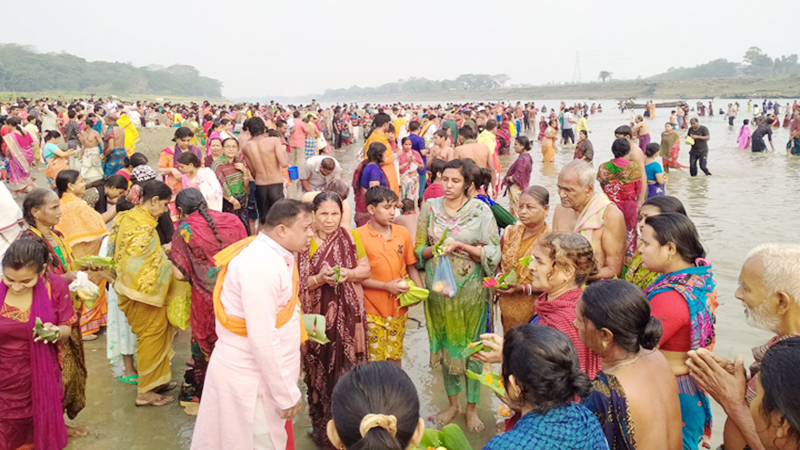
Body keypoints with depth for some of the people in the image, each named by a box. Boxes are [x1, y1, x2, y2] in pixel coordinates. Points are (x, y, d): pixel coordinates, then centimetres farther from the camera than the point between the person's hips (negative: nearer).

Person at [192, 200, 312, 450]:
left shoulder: (274, 255, 5)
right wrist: (287, 394, -20)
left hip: (255, 371, 9)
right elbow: (262, 339, -25)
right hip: (250, 377, -9)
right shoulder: (261, 265, -25)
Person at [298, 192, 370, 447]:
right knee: (320, 371, 6)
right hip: (318, 317, -1)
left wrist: (348, 274, -13)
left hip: (347, 316, 2)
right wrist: (319, 278, -25)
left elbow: (366, 269, 7)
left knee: (348, 369, 5)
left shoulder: (351, 237, 0)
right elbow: (297, 283, -8)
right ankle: (322, 428, 25)